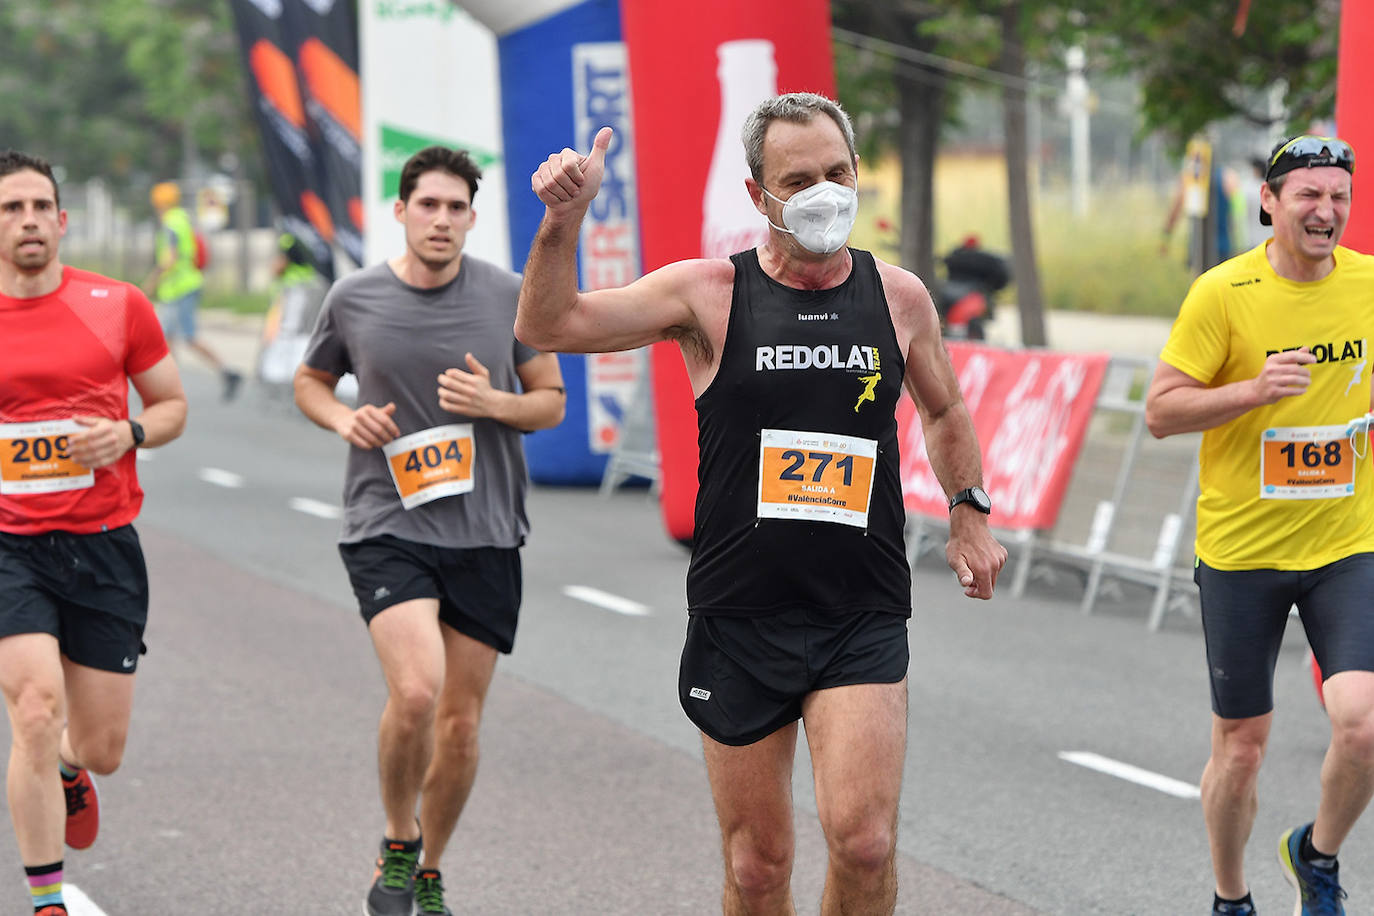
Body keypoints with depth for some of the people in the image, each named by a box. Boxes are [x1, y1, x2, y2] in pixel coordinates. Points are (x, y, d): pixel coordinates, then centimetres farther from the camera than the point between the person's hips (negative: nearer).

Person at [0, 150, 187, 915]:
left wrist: (129, 434, -10)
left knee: (102, 750, 6)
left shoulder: (119, 306, 0)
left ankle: (67, 766, 47)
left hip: (104, 544, 2)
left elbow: (173, 404, 10)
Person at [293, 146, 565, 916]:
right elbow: (310, 381, 18)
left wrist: (495, 403, -12)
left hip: (486, 533, 2)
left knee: (461, 719, 6)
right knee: (415, 692, -21)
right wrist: (344, 419, -4)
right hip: (388, 527, -2)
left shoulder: (509, 296, 1)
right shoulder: (354, 299, 1)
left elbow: (552, 402, 9)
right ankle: (399, 842, 5)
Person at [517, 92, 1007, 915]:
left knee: (864, 840, -18)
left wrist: (970, 514, 19)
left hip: (863, 619, 1)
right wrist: (563, 223, -22)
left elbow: (944, 408, 26)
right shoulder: (710, 293, -2)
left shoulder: (899, 297, 6)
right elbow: (546, 326, -8)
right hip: (740, 616, -1)